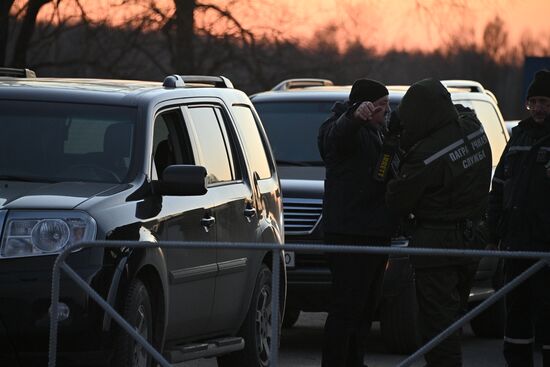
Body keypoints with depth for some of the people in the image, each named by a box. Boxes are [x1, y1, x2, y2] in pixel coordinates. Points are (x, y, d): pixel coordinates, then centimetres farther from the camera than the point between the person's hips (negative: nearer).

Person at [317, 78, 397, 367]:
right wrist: (356, 116, -57)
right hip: (350, 233, -10)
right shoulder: (341, 127, -10)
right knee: (346, 307, -13)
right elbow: (337, 135, -36)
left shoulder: (377, 132, 21)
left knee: (366, 307, 16)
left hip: (375, 232, 10)